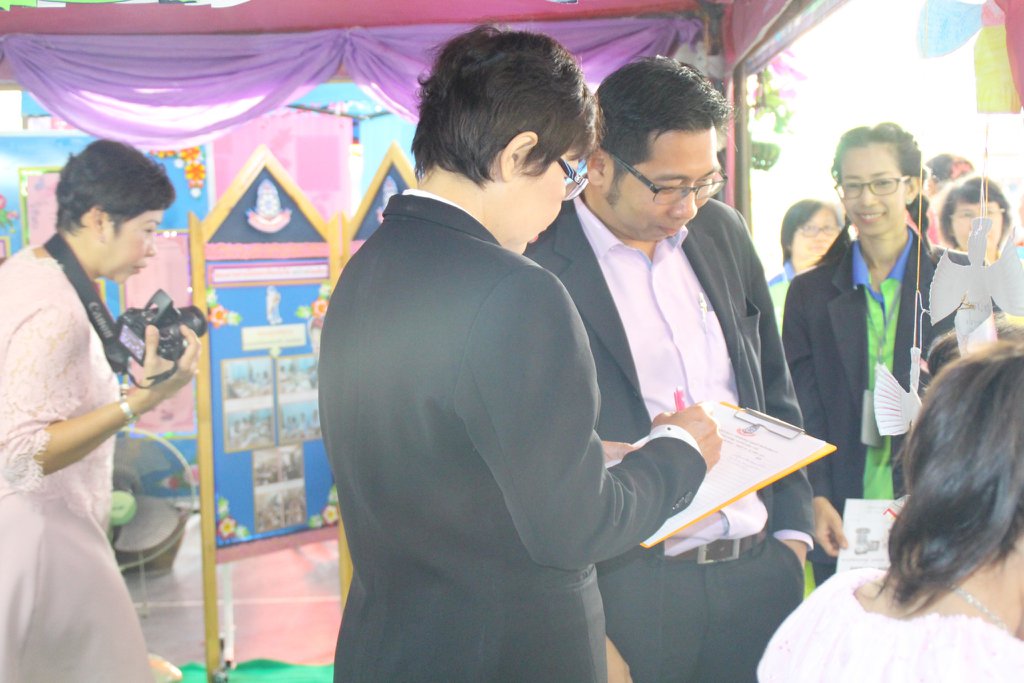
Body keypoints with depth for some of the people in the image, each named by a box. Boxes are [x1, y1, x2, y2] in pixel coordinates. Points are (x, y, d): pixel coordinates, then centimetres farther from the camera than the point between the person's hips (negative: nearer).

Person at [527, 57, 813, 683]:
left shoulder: (723, 231, 7)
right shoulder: (538, 266, -13)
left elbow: (775, 388, 14)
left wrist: (793, 527, 10)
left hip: (763, 566, 6)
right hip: (637, 582, -6)